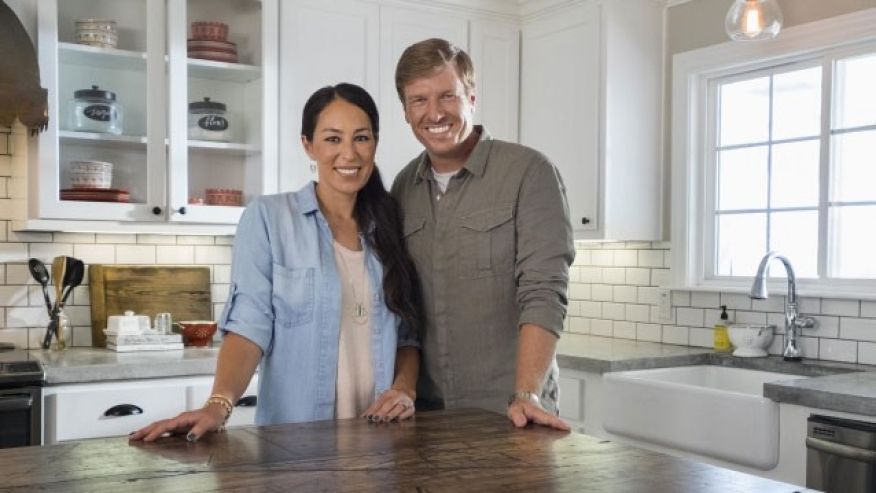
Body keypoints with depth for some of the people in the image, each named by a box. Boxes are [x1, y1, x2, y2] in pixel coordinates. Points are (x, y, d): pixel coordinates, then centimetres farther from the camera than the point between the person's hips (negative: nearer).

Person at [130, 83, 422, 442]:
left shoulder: (391, 225, 11)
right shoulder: (267, 217, 1)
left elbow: (408, 335, 14)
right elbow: (248, 327, -7)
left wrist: (405, 389, -4)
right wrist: (219, 404, -22)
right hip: (294, 438, -3)